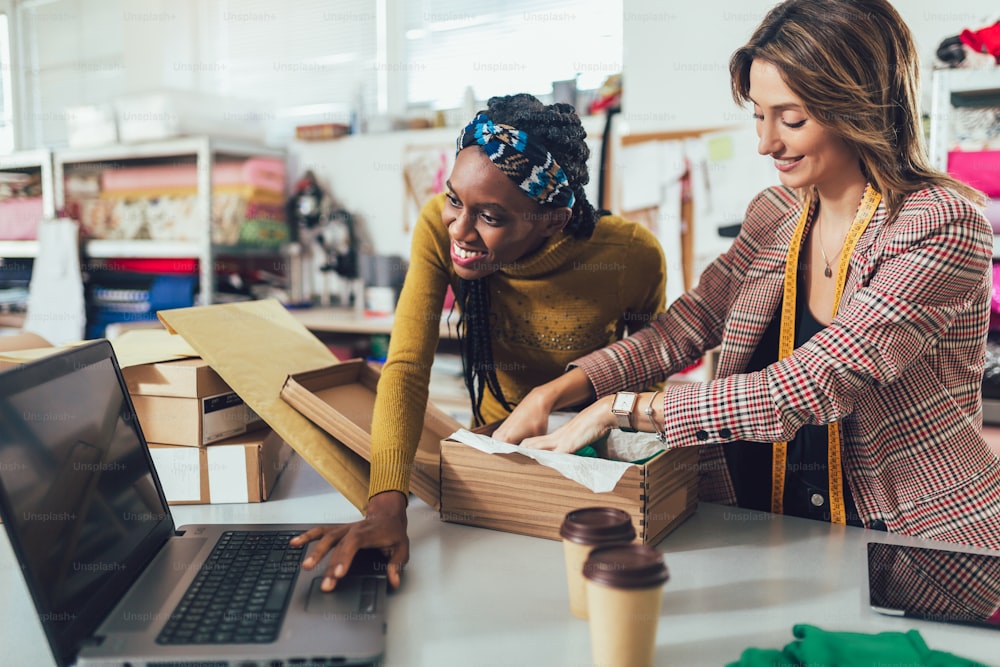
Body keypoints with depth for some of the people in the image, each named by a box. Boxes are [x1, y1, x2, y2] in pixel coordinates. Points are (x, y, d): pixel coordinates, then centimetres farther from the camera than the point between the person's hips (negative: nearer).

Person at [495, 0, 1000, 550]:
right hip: (777, 533, 5)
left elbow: (810, 389, -25)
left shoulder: (944, 229, -17)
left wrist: (622, 407, -23)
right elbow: (687, 326, 3)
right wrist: (553, 394, -10)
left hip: (918, 544, -4)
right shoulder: (776, 214, 4)